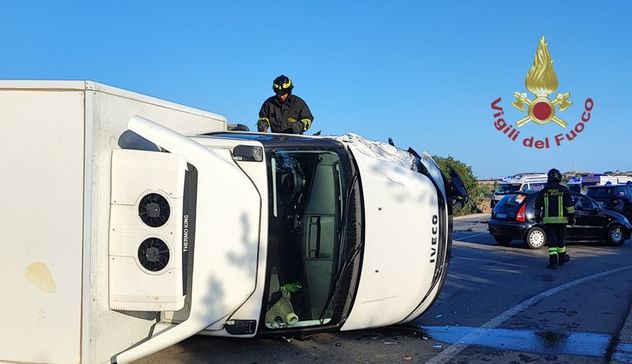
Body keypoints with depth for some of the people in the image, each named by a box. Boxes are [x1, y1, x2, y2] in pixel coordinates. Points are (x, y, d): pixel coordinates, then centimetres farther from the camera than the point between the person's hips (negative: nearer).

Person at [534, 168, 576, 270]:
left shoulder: (543, 191, 1)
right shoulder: (564, 190, -2)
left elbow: (537, 205, 10)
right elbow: (570, 205, -6)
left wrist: (537, 216, 24)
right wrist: (572, 217, -1)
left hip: (548, 220, 0)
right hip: (561, 219, 1)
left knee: (552, 241, -2)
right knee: (560, 240, 16)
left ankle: (553, 262, -11)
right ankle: (561, 259, 31)